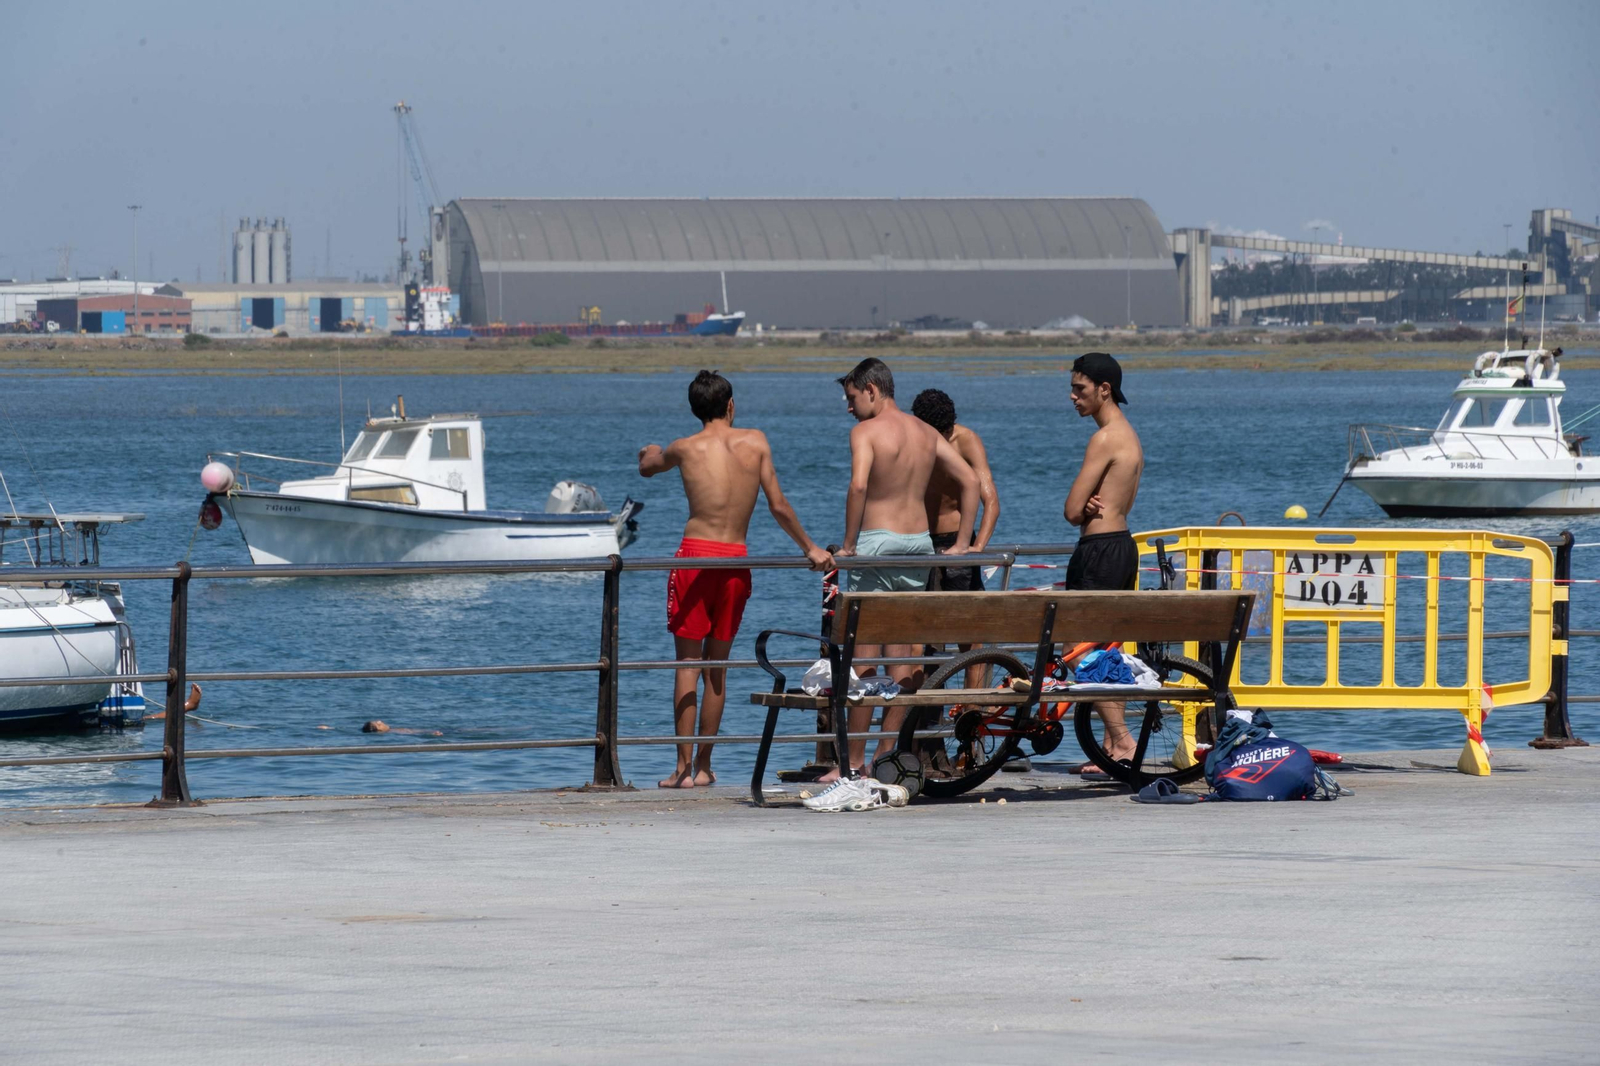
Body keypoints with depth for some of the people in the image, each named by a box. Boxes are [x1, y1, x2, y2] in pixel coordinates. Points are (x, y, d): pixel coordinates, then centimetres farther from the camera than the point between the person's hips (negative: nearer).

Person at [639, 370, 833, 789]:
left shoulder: (684, 449, 1)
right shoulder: (756, 442, 3)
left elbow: (646, 468, 24)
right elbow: (778, 507, 3)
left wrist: (650, 453, 48)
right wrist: (809, 548, 16)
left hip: (695, 555, -2)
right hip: (736, 560, 2)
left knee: (688, 662, 2)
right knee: (717, 664, 11)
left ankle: (684, 766, -3)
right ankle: (704, 765, 15)